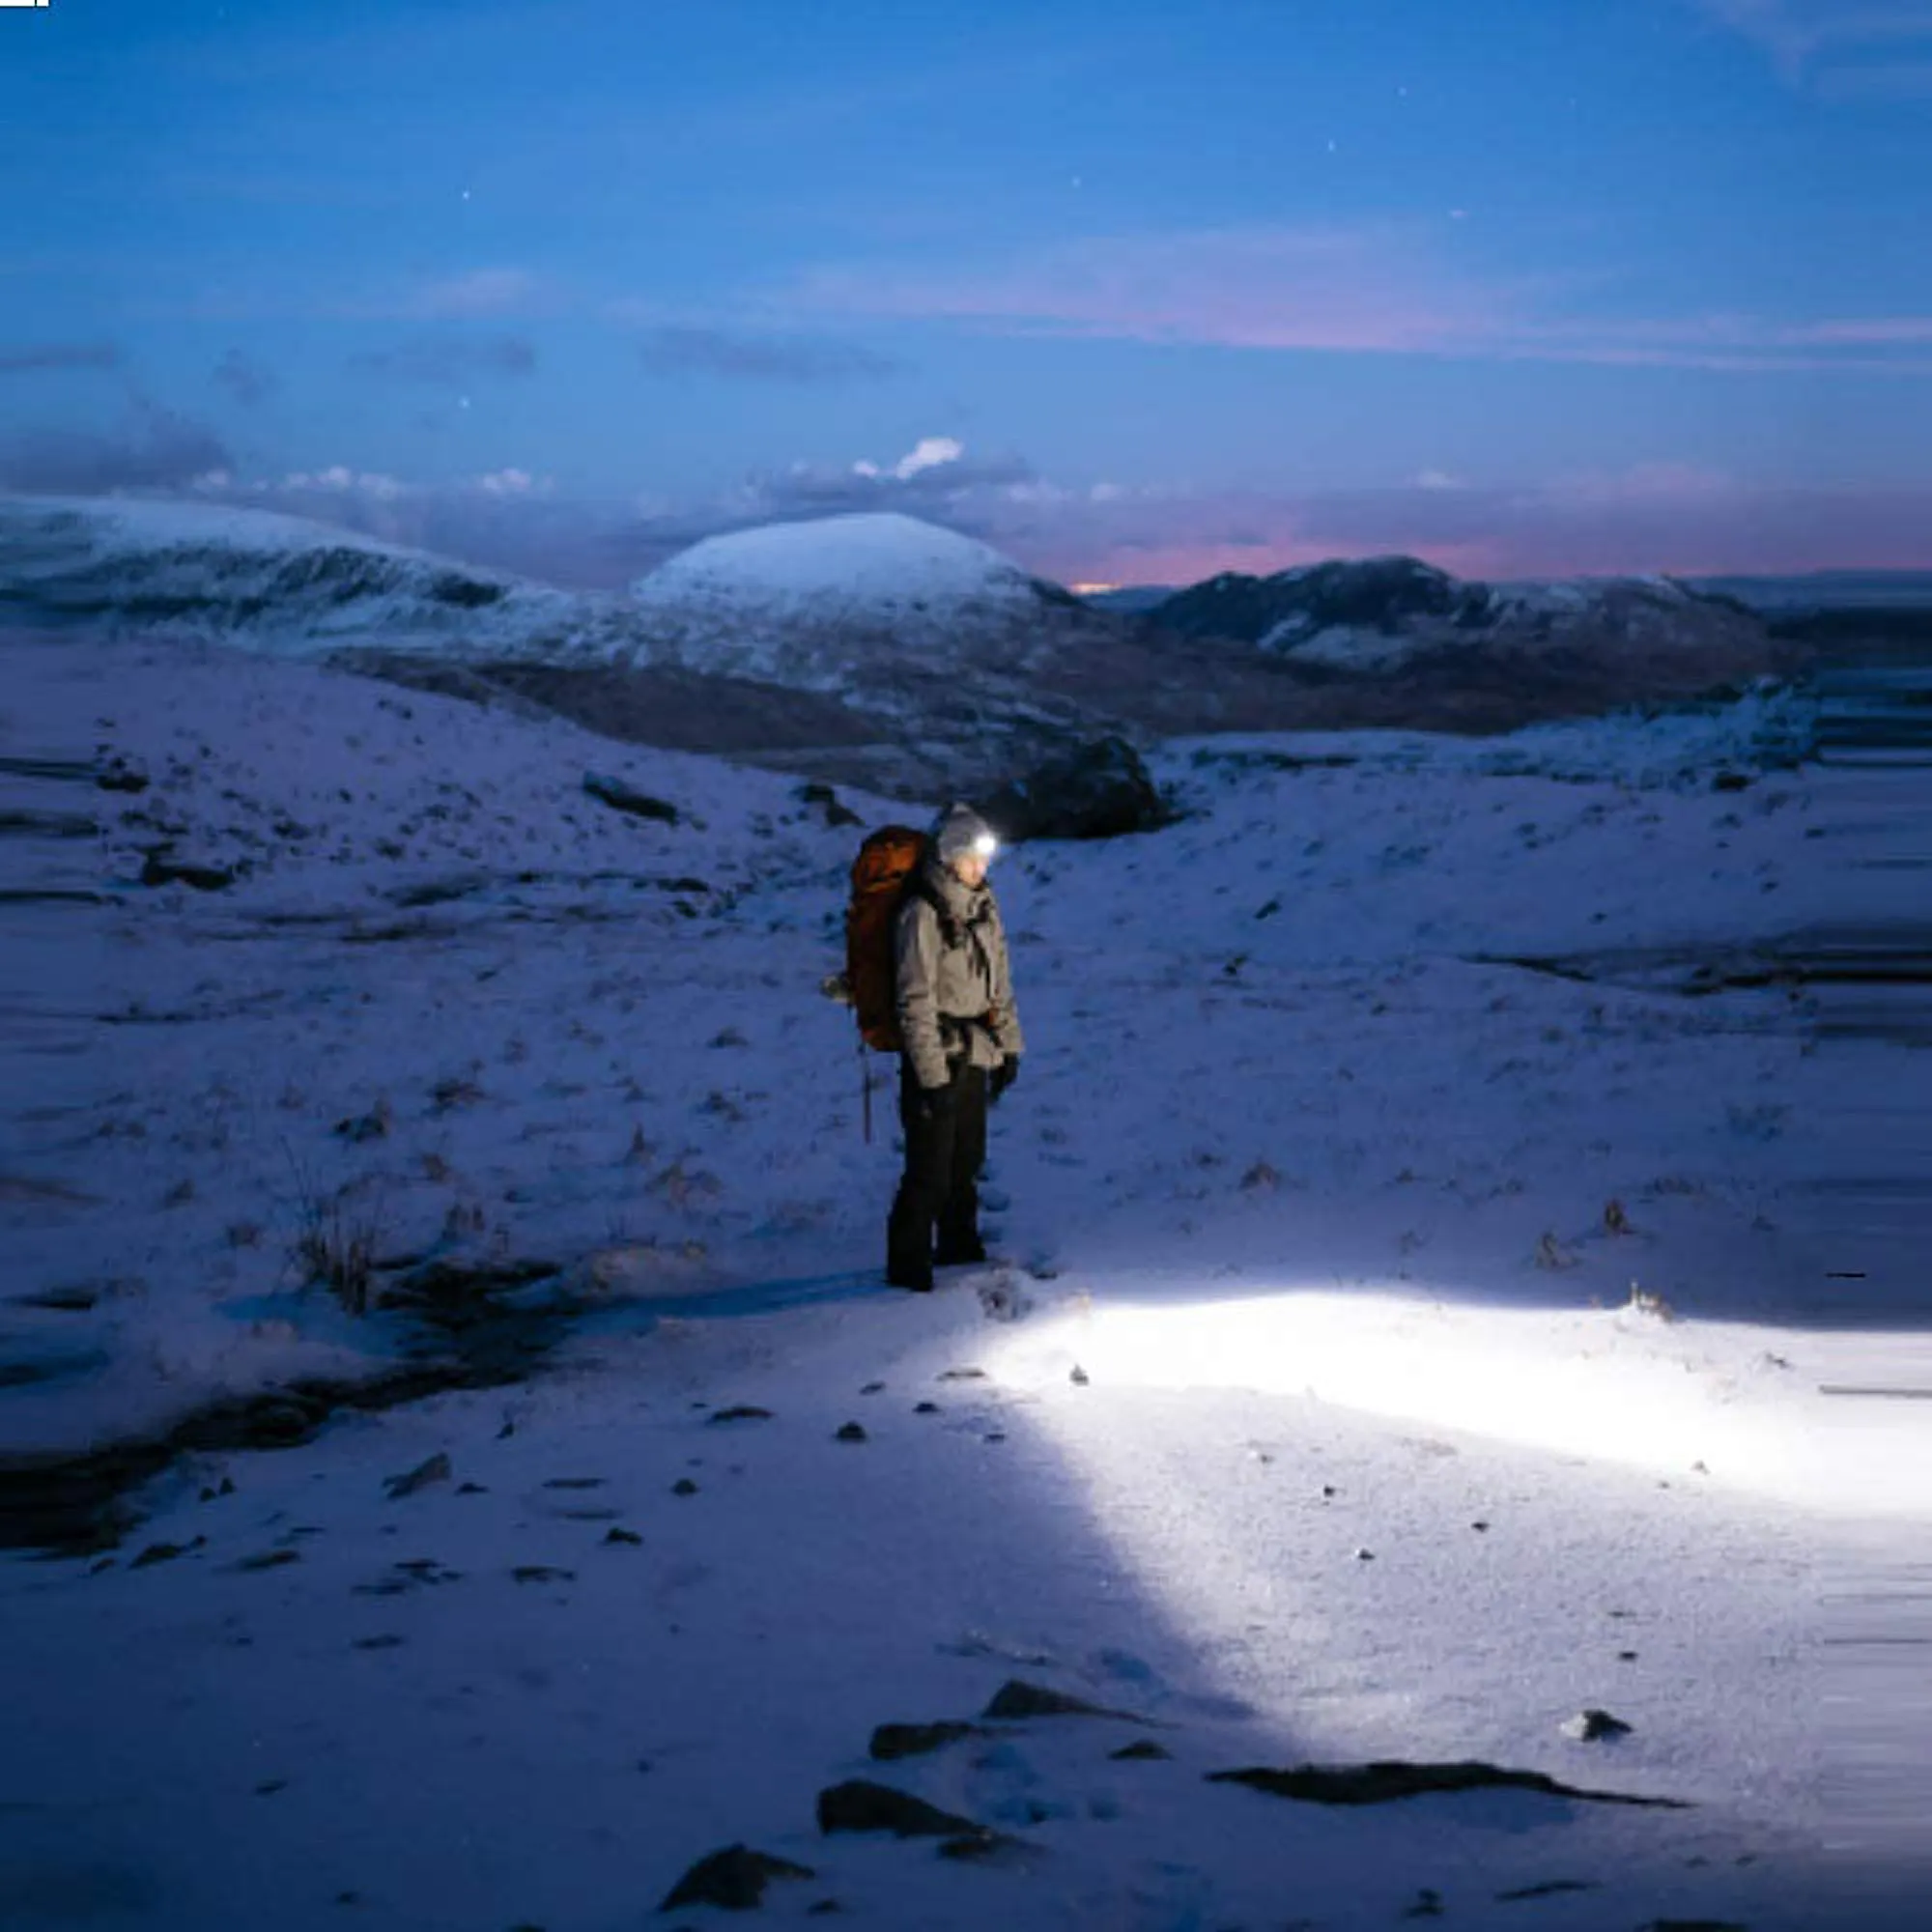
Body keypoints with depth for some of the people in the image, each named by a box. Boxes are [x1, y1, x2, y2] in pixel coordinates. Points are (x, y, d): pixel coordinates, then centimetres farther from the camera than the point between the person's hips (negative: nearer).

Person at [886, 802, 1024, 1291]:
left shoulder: (983, 906, 8)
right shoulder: (922, 914, -17)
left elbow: (999, 983, 18)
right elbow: (915, 1000, -17)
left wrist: (1008, 1046, 16)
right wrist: (932, 1076, -18)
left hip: (975, 1056, 8)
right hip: (936, 1058, -8)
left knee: (968, 1159, 18)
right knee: (930, 1169, -5)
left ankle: (959, 1246, 33)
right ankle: (908, 1264, 6)